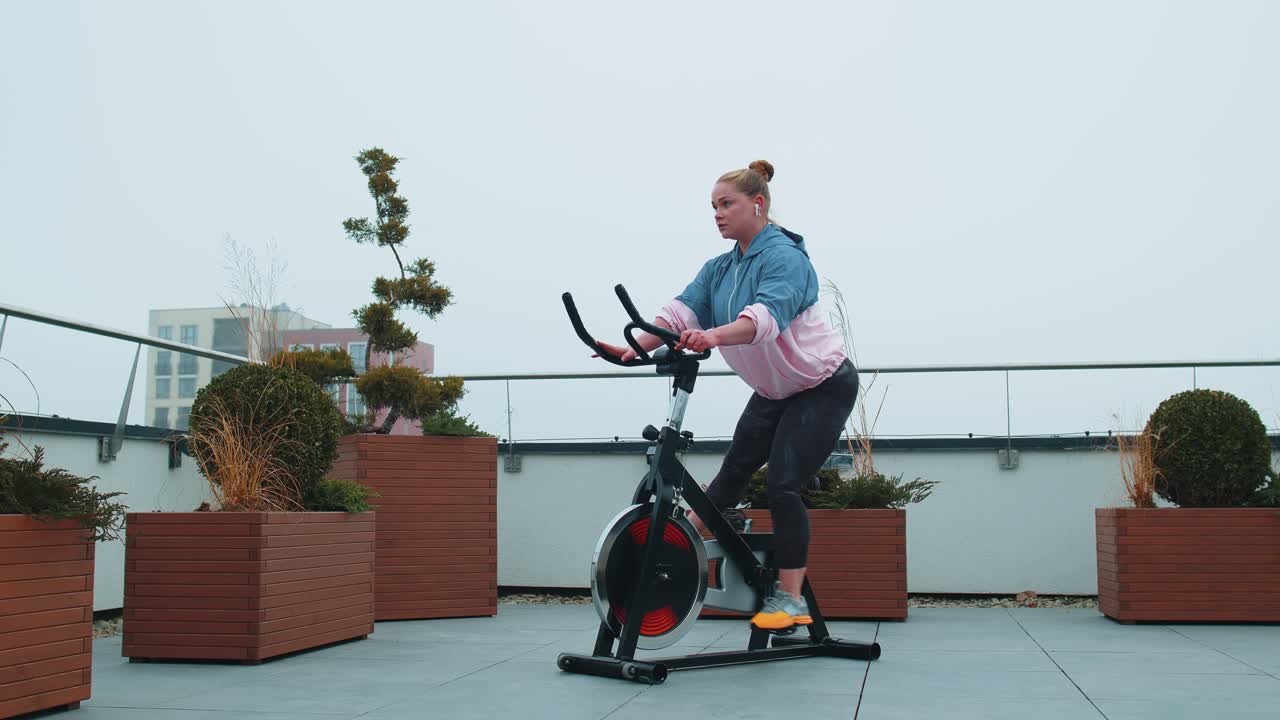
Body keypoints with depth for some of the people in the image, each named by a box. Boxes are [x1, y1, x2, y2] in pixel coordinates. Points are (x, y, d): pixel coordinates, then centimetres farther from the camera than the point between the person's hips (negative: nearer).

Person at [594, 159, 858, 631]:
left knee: (783, 485, -14)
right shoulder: (719, 269, 3)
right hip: (774, 391, 8)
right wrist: (637, 346, -31)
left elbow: (769, 312, -41)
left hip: (824, 385, -7)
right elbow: (684, 308, -12)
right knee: (734, 469, 7)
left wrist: (714, 336, -59)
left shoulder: (784, 256, -22)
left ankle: (790, 598, -7)